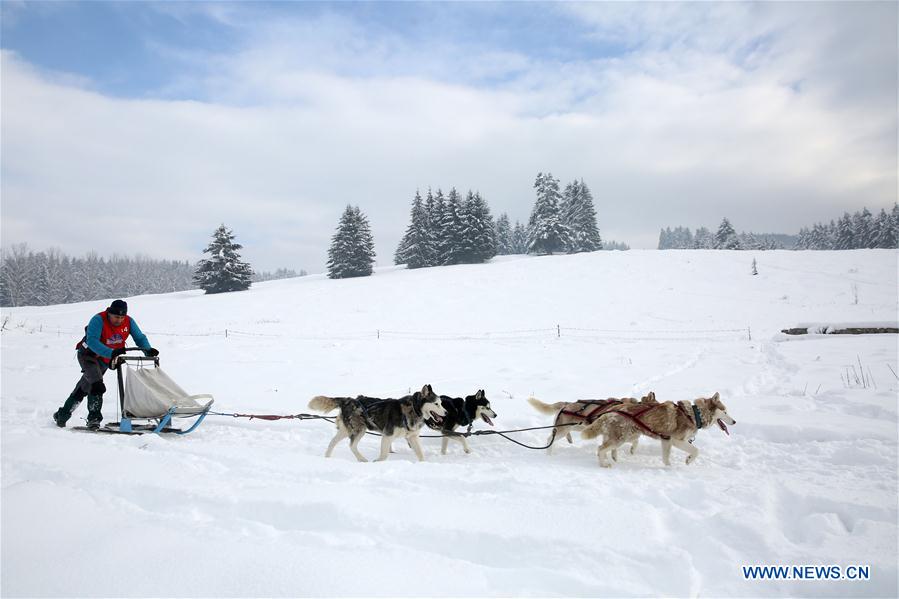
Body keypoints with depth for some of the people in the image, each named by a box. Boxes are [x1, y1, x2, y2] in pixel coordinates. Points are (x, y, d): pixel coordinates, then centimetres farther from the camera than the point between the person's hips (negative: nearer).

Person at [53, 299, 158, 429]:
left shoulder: (129, 322, -13)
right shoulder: (99, 320, -29)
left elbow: (140, 338, -8)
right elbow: (92, 341, -39)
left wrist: (148, 350, -30)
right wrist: (111, 352, -52)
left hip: (105, 360, 6)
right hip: (89, 355, -6)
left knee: (83, 388, 17)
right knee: (97, 386, -26)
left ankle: (63, 414, 33)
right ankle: (94, 417, -19)